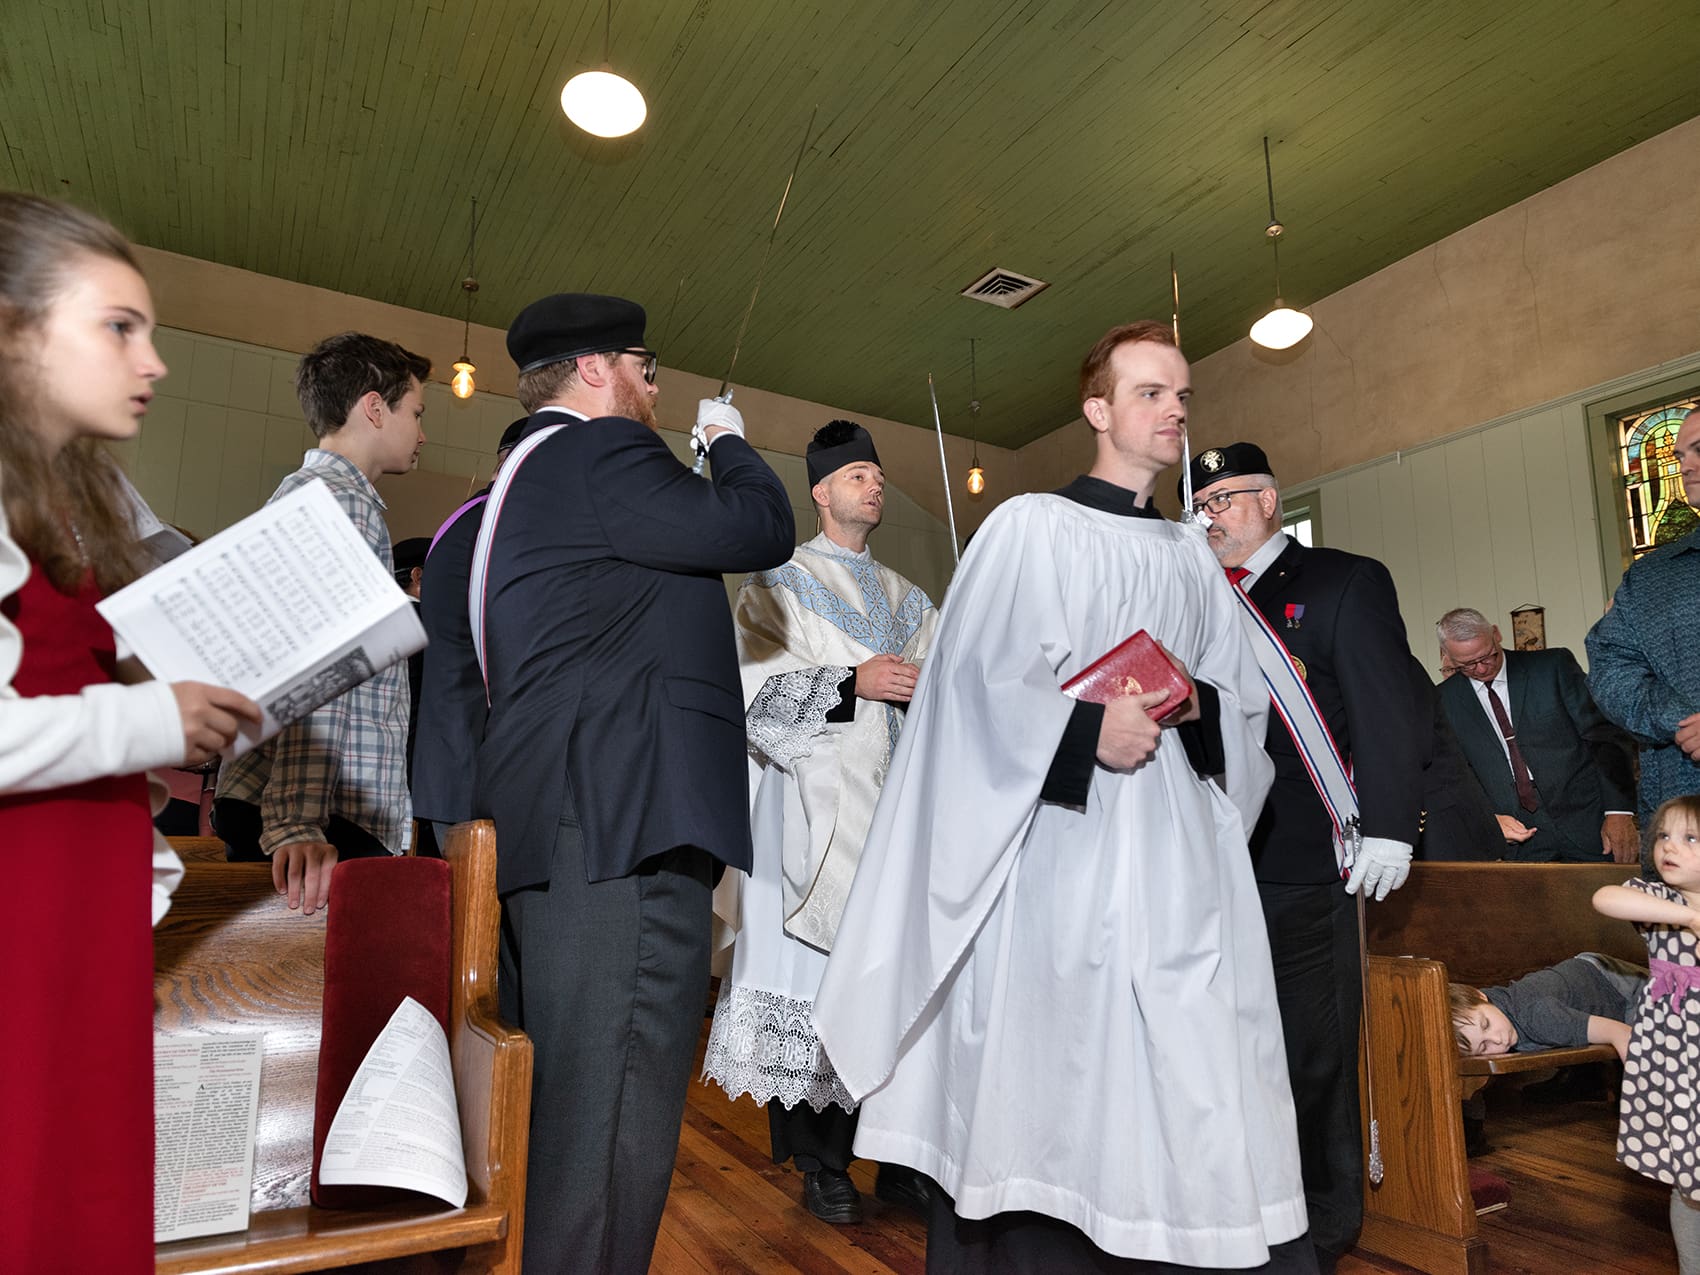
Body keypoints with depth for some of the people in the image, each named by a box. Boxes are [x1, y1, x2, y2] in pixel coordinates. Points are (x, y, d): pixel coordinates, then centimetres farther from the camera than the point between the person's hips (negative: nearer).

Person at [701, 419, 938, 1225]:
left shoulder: (902, 597, 21)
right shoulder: (782, 580, 7)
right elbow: (757, 688, -6)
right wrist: (851, 683, -15)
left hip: (898, 797, 4)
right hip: (819, 803, -4)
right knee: (821, 973, -5)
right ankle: (822, 1161, 9)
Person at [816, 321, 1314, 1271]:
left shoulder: (1193, 557, 17)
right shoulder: (1030, 527, 1)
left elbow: (1246, 704, 16)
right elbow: (981, 677, -9)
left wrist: (1195, 707, -3)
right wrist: (1086, 732, -18)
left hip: (1177, 850, 5)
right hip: (1061, 841, -5)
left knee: (1189, 1078, 4)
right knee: (1048, 1076, 0)